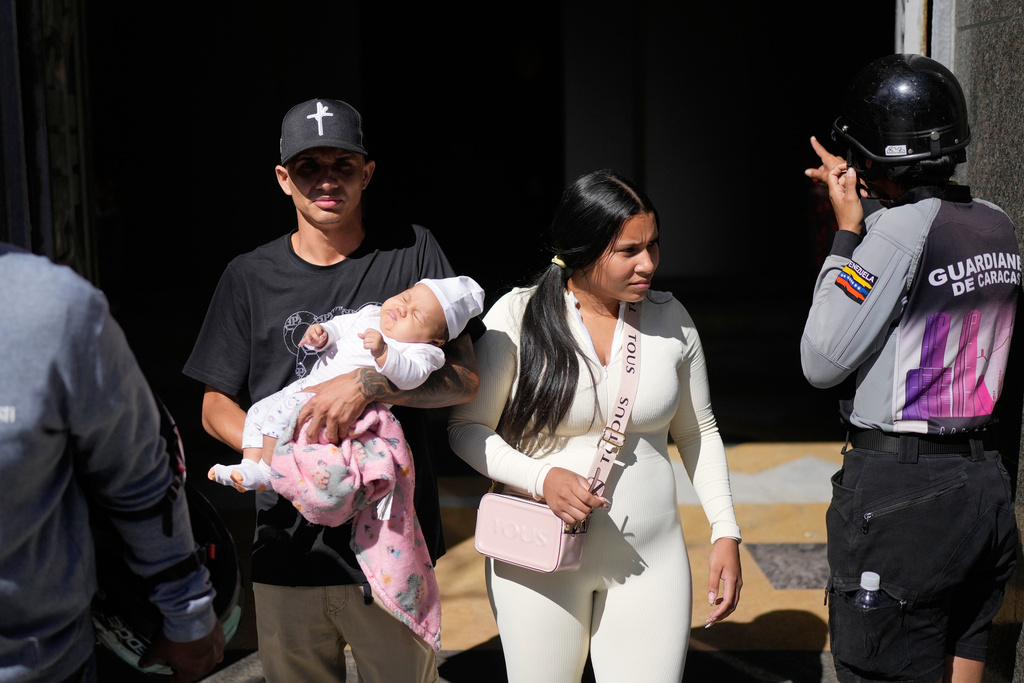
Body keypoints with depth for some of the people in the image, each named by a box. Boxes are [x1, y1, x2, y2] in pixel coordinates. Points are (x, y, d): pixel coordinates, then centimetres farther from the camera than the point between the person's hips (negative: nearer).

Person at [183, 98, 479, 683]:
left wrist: (368, 385, -21)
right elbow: (217, 408, 7)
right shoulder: (251, 277, 3)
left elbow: (466, 379, -5)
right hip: (290, 547, 1)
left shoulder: (412, 252, -1)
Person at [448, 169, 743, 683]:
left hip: (651, 559, 2)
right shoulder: (517, 317, -9)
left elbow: (697, 431, 11)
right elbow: (467, 428, -4)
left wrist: (726, 532, 4)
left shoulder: (670, 318, 1)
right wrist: (541, 479, -19)